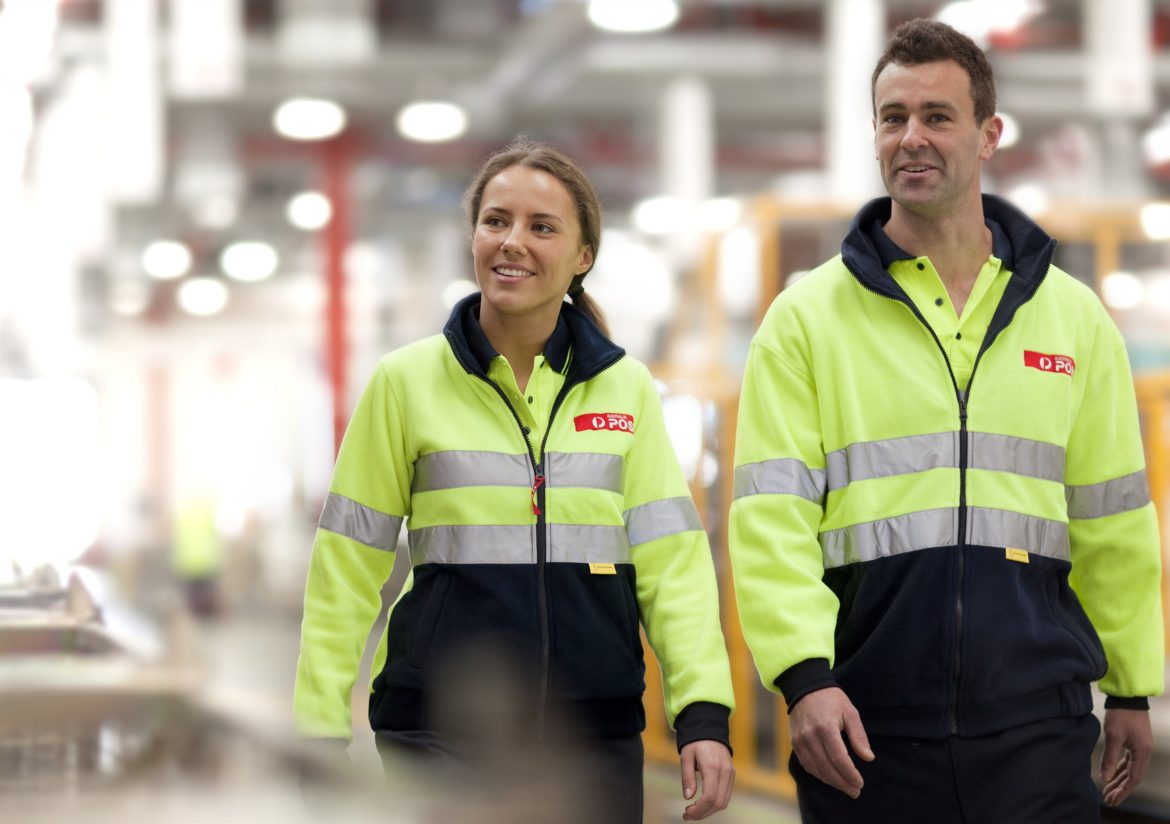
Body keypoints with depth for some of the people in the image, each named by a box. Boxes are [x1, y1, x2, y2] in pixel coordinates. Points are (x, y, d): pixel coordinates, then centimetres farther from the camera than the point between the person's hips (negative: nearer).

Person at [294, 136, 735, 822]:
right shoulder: (406, 381, 1)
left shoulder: (627, 387, 5)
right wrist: (322, 731, -1)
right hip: (441, 732, -2)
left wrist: (704, 714, -10)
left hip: (599, 737, 2)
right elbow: (348, 571, 3)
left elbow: (672, 560, 2)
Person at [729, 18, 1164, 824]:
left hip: (1036, 722, 1)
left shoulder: (1074, 317, 10)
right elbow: (771, 514, -5)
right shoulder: (807, 318, 2)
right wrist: (805, 674, -17)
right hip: (867, 725, -1)